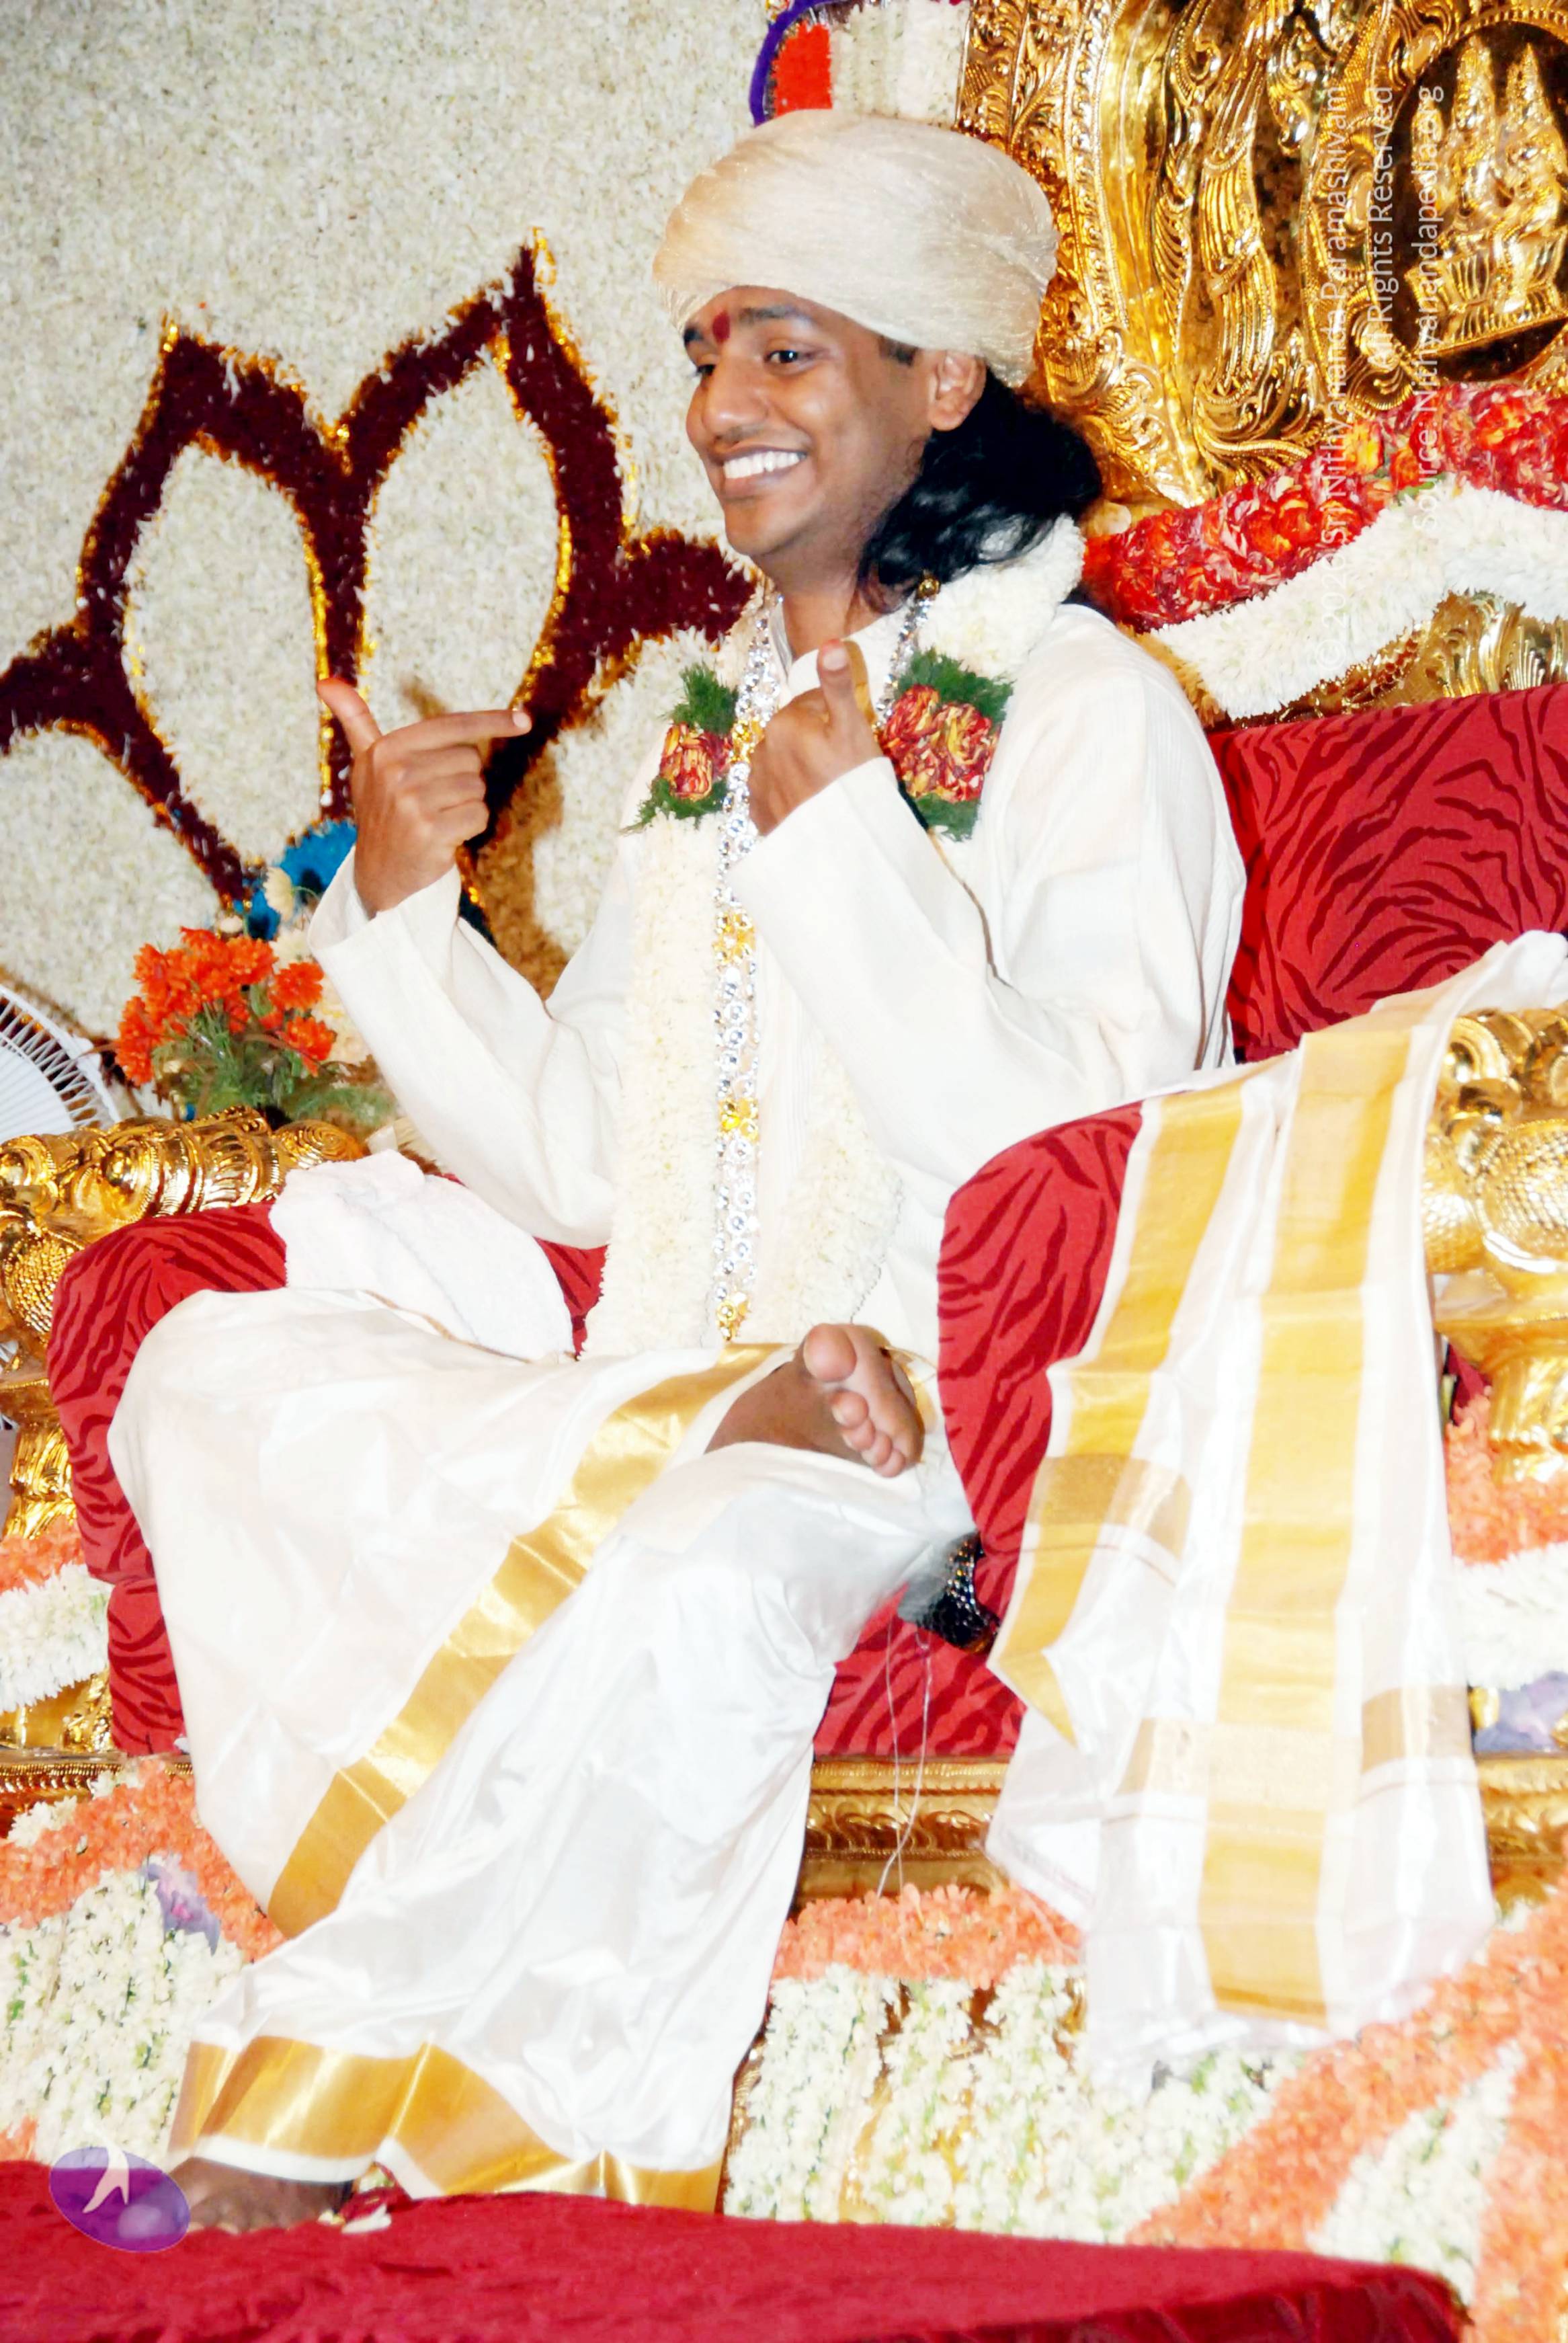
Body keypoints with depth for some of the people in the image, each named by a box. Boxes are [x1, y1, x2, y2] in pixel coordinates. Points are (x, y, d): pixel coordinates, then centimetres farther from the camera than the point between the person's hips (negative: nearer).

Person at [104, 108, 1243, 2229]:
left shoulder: (1081, 707, -2)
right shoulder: (717, 725, 19)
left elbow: (1067, 1166, -14)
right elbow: (585, 1167, 16)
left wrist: (841, 844, -16)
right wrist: (402, 915, 2)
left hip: (941, 1419, -7)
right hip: (675, 1380, 7)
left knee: (700, 1580, -39)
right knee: (210, 1370, -15)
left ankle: (304, 2110, -19)